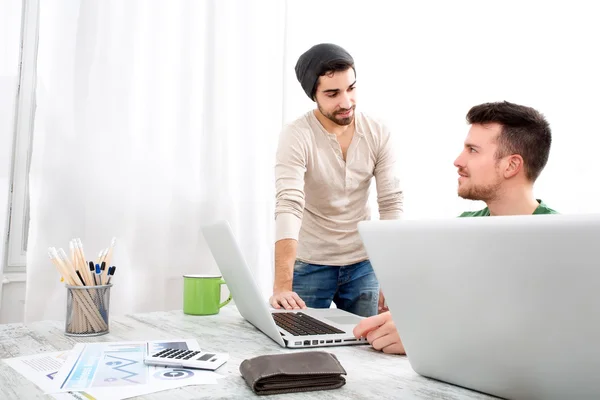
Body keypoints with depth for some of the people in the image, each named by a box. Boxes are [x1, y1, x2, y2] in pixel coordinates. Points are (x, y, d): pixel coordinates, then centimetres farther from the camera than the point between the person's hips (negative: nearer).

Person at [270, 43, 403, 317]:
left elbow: (391, 204, -7)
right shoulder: (296, 136, -19)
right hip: (309, 265, -3)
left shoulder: (378, 133, -8)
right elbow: (288, 208, -31)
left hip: (362, 264, 3)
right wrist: (282, 287, -42)